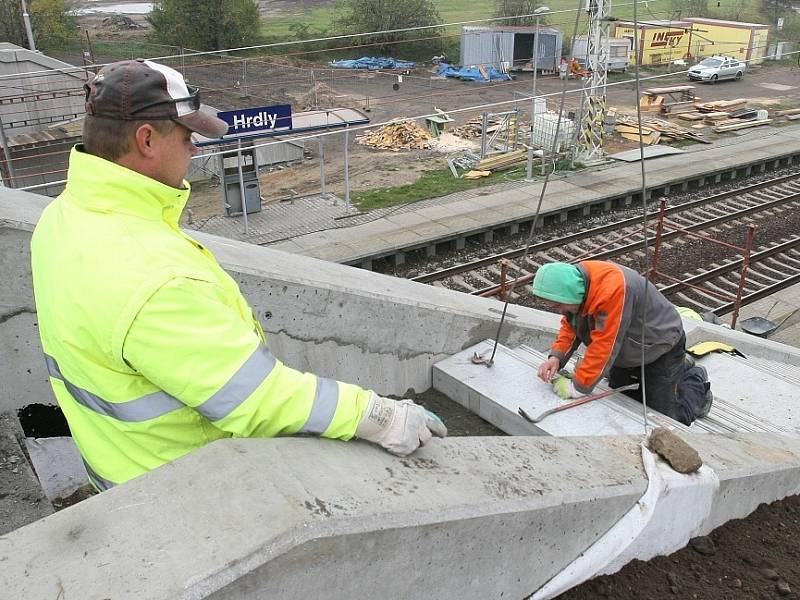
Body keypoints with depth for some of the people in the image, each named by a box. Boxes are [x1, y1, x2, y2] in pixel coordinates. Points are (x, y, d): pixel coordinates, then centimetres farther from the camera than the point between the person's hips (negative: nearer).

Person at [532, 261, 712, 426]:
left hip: (661, 349, -8)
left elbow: (604, 346, -38)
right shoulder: (575, 285, -15)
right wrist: (556, 357, -21)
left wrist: (577, 388, -30)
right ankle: (681, 367, 31)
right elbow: (570, 326, -3)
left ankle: (695, 380, 23)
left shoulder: (611, 290, -41)